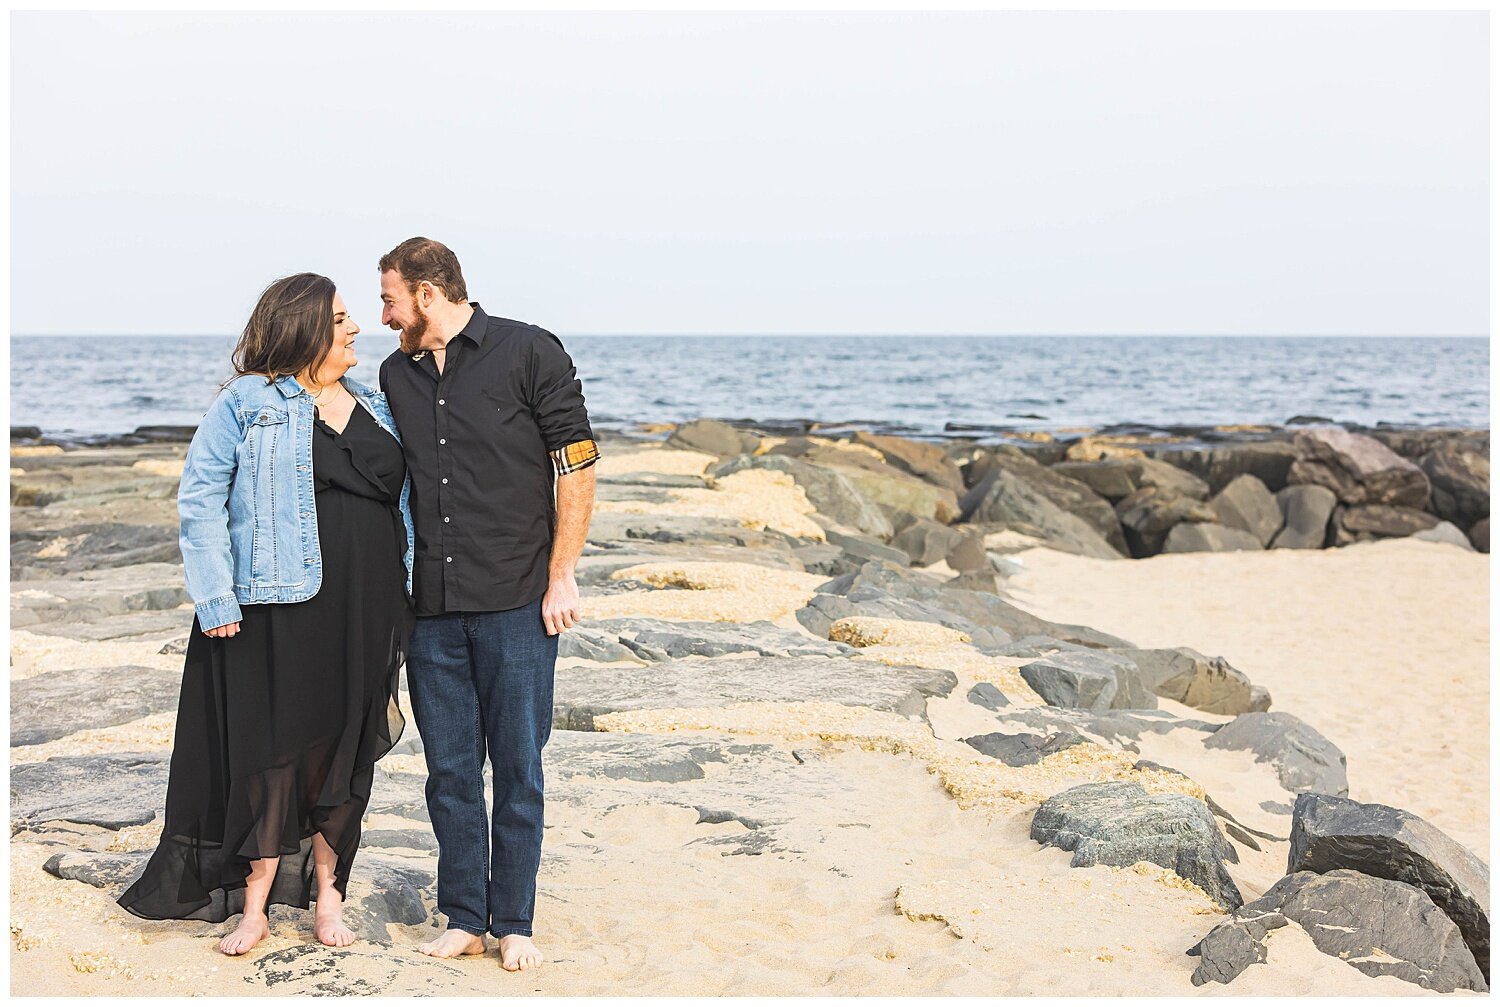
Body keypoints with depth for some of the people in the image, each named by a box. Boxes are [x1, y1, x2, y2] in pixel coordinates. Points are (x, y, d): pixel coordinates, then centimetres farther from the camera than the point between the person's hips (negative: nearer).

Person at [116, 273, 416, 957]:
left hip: (368, 610, 5)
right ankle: (255, 905, 9)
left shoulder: (376, 408, 15)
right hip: (282, 606, -5)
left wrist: (406, 598, 10)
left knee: (347, 749, 8)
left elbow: (405, 504, 18)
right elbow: (200, 500, -4)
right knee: (275, 747, -1)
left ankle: (326, 889, 21)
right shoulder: (247, 404, -2)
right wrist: (216, 599, -11)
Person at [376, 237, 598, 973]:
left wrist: (561, 577, -8)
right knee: (450, 770, 7)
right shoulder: (397, 374, 14)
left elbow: (576, 466, -4)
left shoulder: (530, 353, -3)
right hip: (431, 606, 5)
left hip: (516, 602, -4)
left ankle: (513, 923, 12)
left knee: (517, 767, 1)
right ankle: (463, 919, 18)